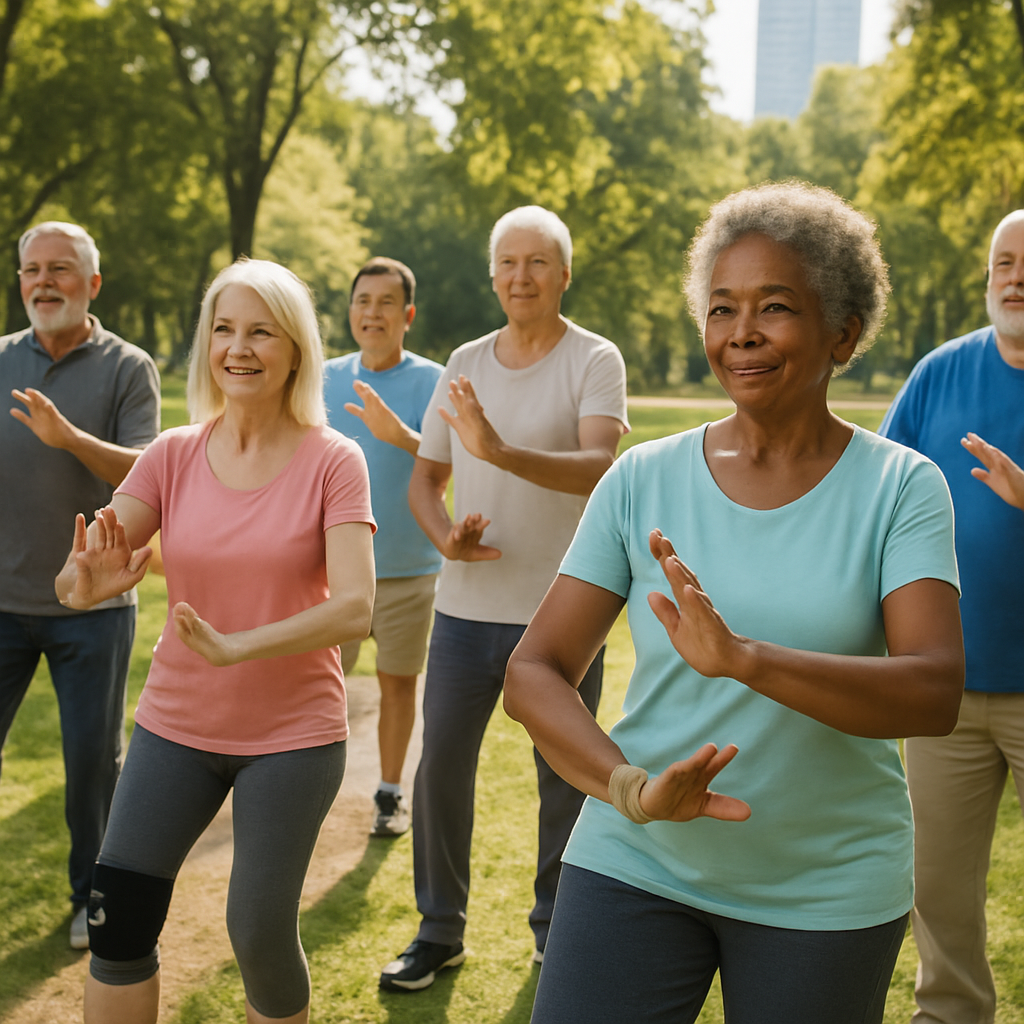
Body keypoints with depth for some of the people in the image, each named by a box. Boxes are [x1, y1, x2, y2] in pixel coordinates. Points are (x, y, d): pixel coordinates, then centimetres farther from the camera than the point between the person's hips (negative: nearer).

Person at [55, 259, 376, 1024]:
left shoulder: (332, 460, -9)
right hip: (176, 724, 3)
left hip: (293, 733, -3)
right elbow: (79, 575, -8)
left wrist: (235, 646, -32)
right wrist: (85, 582, -32)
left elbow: (354, 609, -19)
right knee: (117, 920, 1)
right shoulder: (174, 455, 0)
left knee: (261, 935, 0)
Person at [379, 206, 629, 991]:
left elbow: (600, 467, -24)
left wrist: (501, 452, -38)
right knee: (440, 766, 8)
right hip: (466, 607, 4)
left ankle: (556, 928, 28)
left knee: (564, 779, 9)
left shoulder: (594, 361, -7)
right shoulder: (464, 363, 8)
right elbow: (425, 478, 14)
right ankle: (440, 930, 25)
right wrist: (444, 534, -7)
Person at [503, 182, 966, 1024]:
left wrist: (745, 658, -34)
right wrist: (629, 786, -24)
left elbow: (936, 693, -19)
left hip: (828, 886, -1)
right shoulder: (644, 479, -2)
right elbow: (533, 674, -5)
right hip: (637, 862, 1)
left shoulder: (900, 487, -6)